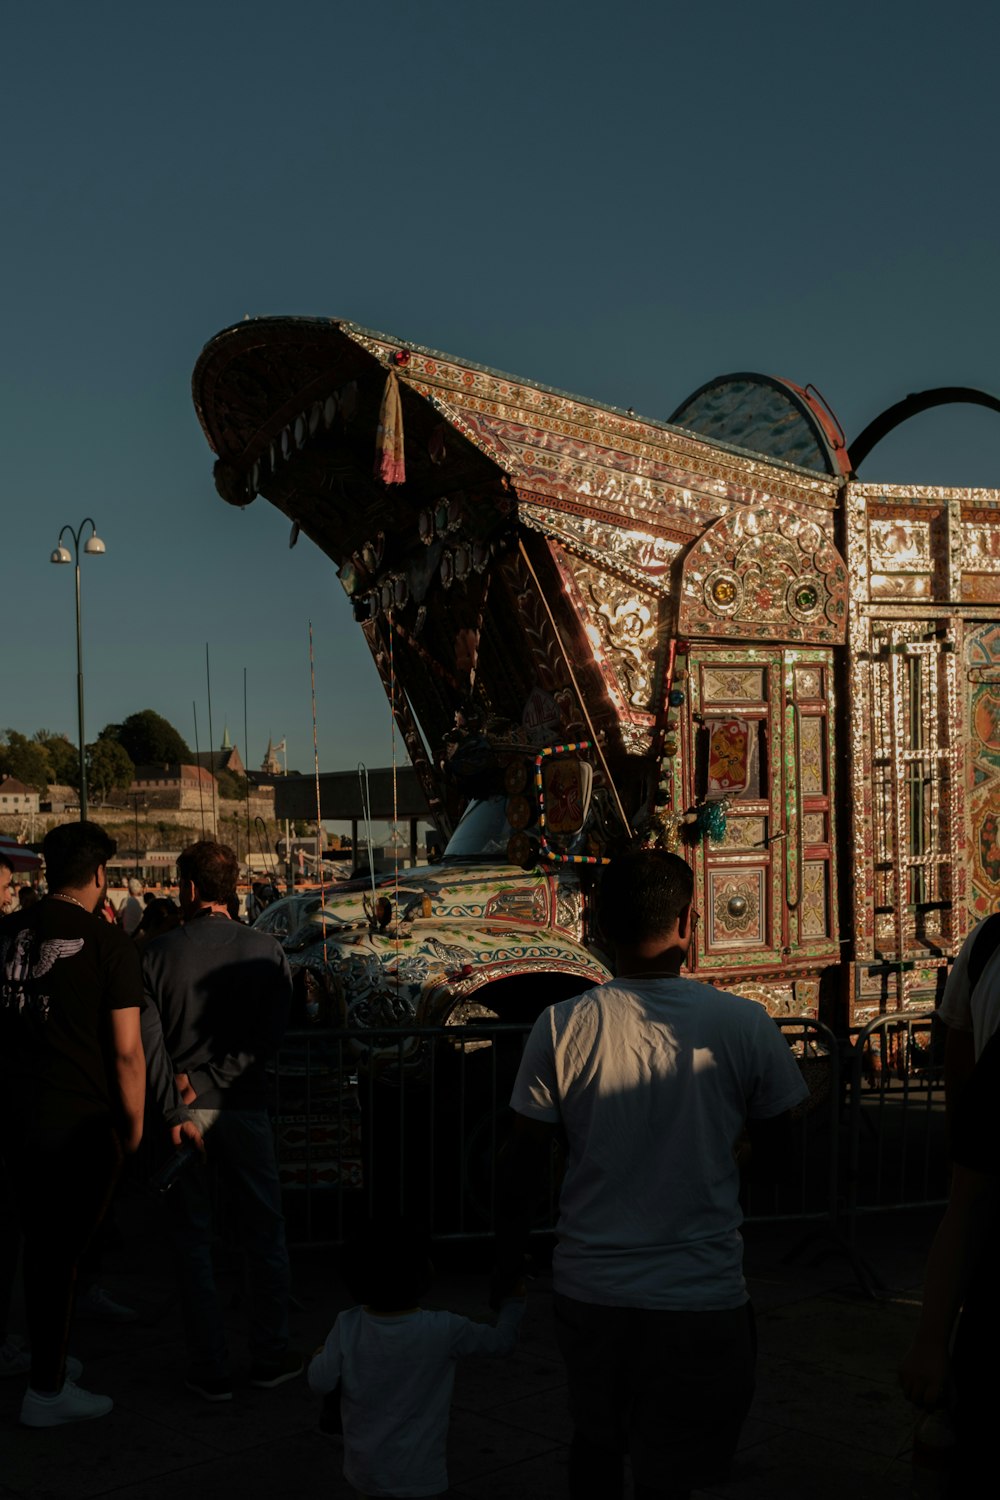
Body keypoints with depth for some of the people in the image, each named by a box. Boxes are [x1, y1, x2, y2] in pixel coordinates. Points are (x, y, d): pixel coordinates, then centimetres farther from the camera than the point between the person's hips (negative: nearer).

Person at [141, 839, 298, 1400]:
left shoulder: (158, 953, -6)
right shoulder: (266, 950, -3)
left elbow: (149, 1040, -11)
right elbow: (270, 1035, -8)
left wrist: (176, 1112, -12)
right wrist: (214, 1076, -8)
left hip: (185, 1111, -1)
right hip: (244, 1108, 1)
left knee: (194, 1243, 9)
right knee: (266, 1233, 14)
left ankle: (212, 1372, 15)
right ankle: (272, 1357, 21)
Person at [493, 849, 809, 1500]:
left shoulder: (562, 1026, -10)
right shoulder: (743, 1024, -11)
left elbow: (521, 1163, -4)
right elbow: (776, 1147, 2)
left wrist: (507, 1260, 11)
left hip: (588, 1290, 2)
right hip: (701, 1295, -1)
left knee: (595, 1445, 24)